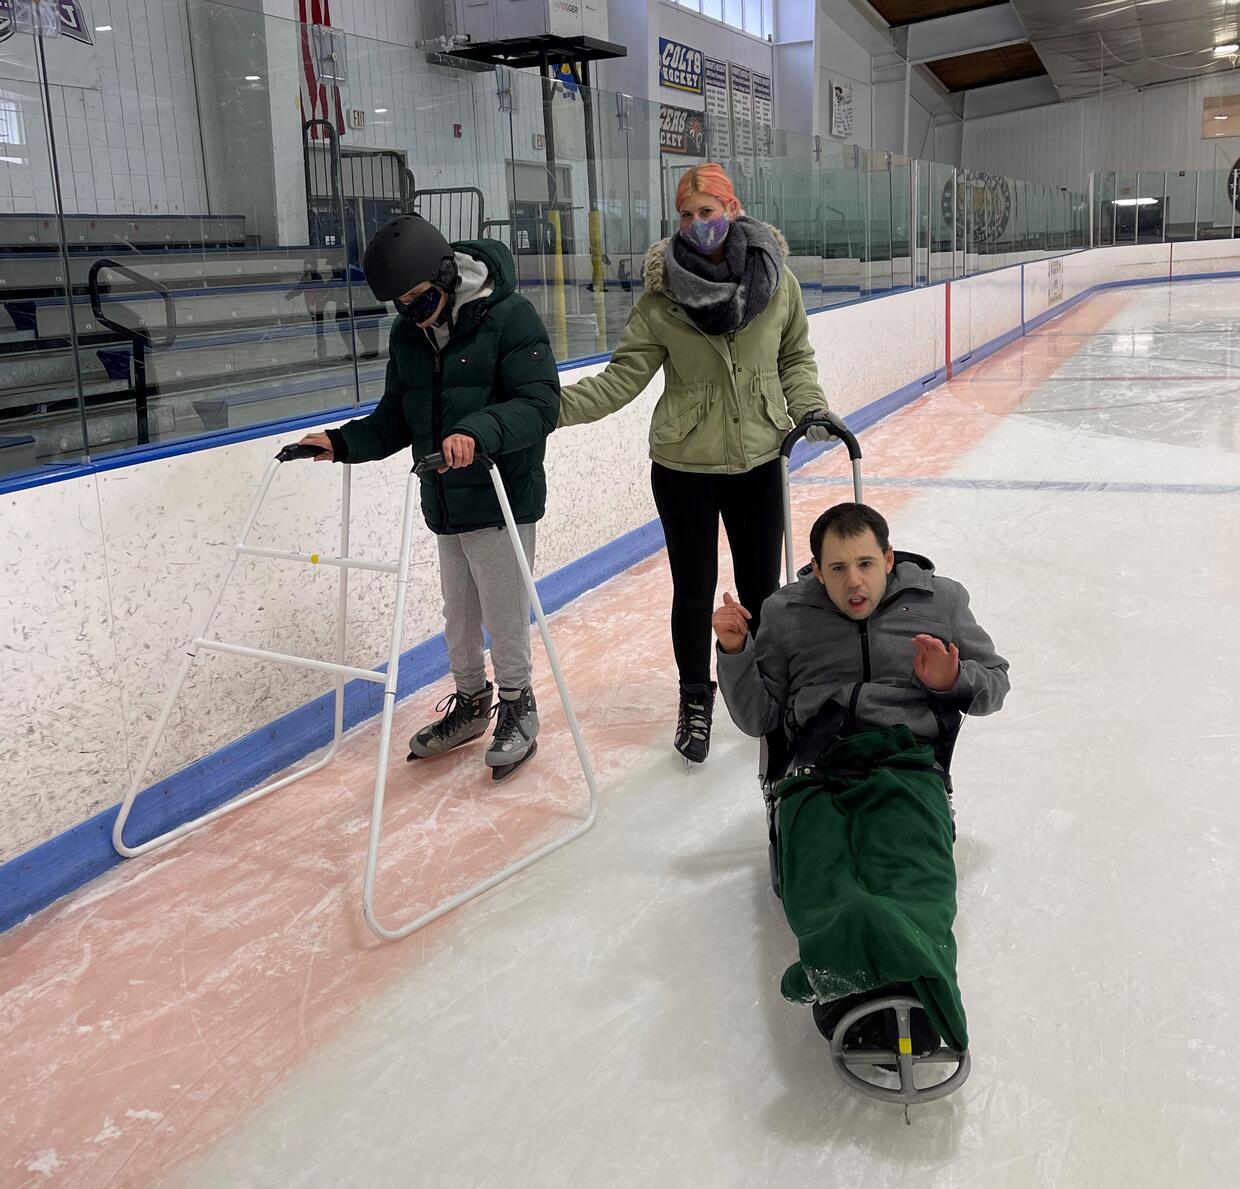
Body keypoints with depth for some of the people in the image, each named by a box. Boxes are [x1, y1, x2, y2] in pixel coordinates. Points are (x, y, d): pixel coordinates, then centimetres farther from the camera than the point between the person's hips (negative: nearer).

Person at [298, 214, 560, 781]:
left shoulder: (510, 316, -14)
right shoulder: (407, 333, 7)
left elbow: (540, 404, -22)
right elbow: (396, 419, 12)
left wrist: (476, 431, -37)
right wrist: (343, 442, -5)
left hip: (503, 499, -6)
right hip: (444, 501, 7)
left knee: (504, 614, 3)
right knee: (458, 616, 17)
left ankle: (517, 708, 24)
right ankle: (470, 703, 37)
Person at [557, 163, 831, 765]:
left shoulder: (776, 279, -6)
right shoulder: (662, 294, -10)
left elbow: (795, 357, 8)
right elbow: (624, 376, -10)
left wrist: (809, 409, -7)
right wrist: (555, 404, -21)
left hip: (758, 461, 2)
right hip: (684, 466, -1)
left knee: (761, 587, 13)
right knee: (694, 591, 9)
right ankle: (695, 700, 32)